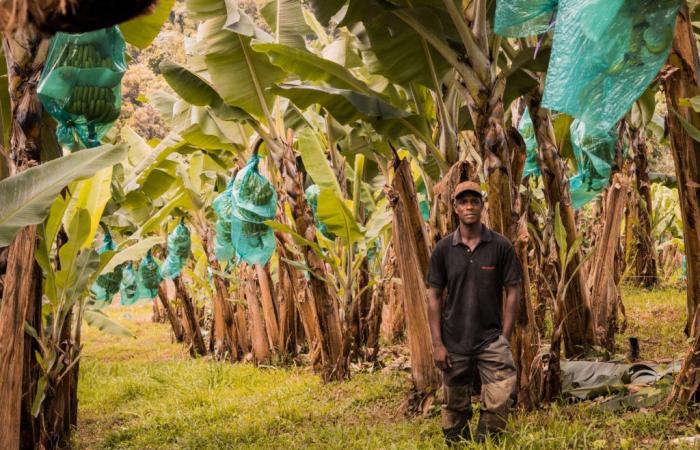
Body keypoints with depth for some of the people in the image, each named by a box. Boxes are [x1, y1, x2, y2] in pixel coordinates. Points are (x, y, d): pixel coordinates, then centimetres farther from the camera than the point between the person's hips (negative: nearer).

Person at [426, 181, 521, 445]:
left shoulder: (501, 246, -4)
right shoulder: (443, 249, 0)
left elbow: (513, 292, -1)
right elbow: (434, 297, 2)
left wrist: (504, 339, -5)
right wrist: (437, 343, -4)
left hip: (491, 339, -1)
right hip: (454, 343, 1)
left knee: (501, 399, -14)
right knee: (455, 408, 10)